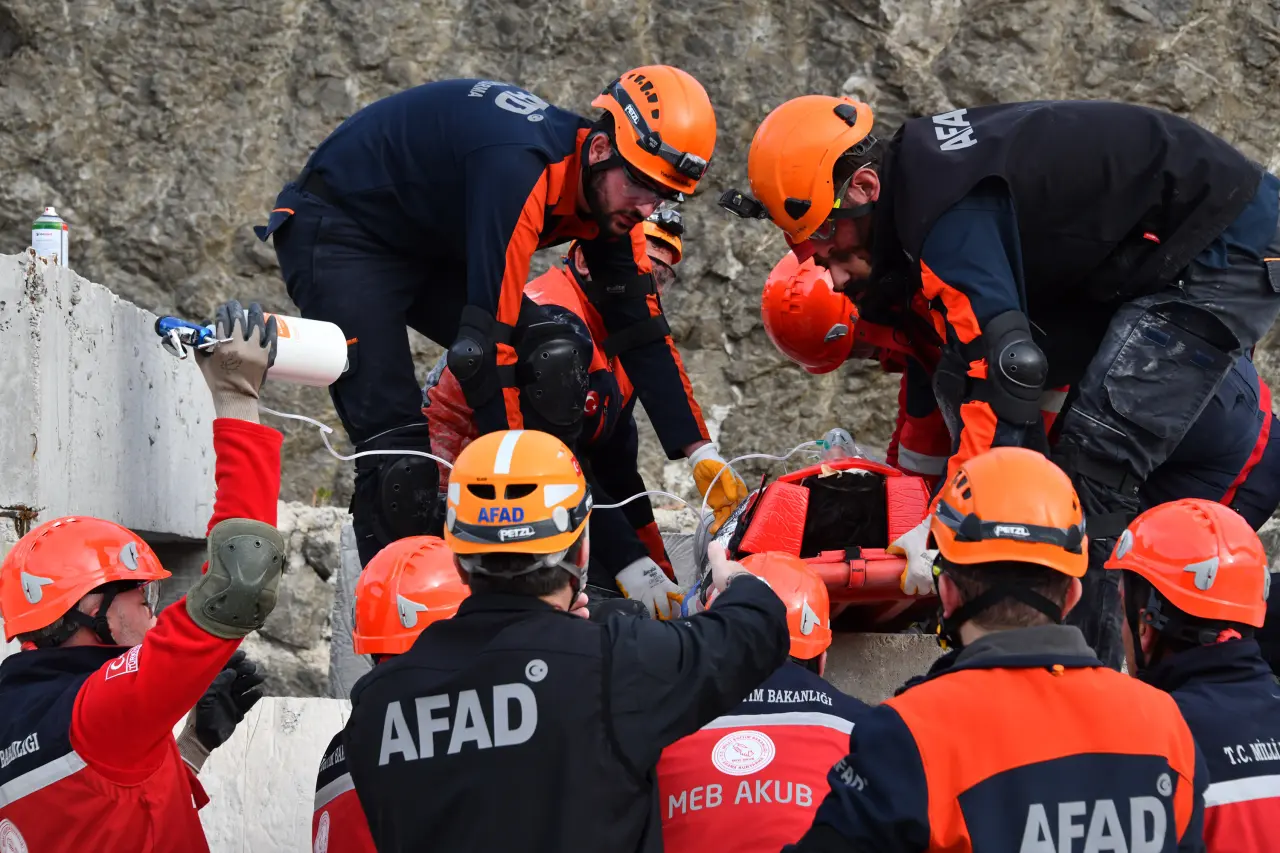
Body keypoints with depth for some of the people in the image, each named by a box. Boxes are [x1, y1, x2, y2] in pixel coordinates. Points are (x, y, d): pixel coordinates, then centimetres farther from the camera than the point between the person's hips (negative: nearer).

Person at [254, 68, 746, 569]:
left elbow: (642, 333, 1)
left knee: (552, 364, -12)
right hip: (341, 237, -8)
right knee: (399, 455, -19)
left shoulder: (610, 194, -8)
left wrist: (703, 456, -4)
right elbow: (489, 336, -36)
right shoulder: (521, 167, -36)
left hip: (432, 249, 8)